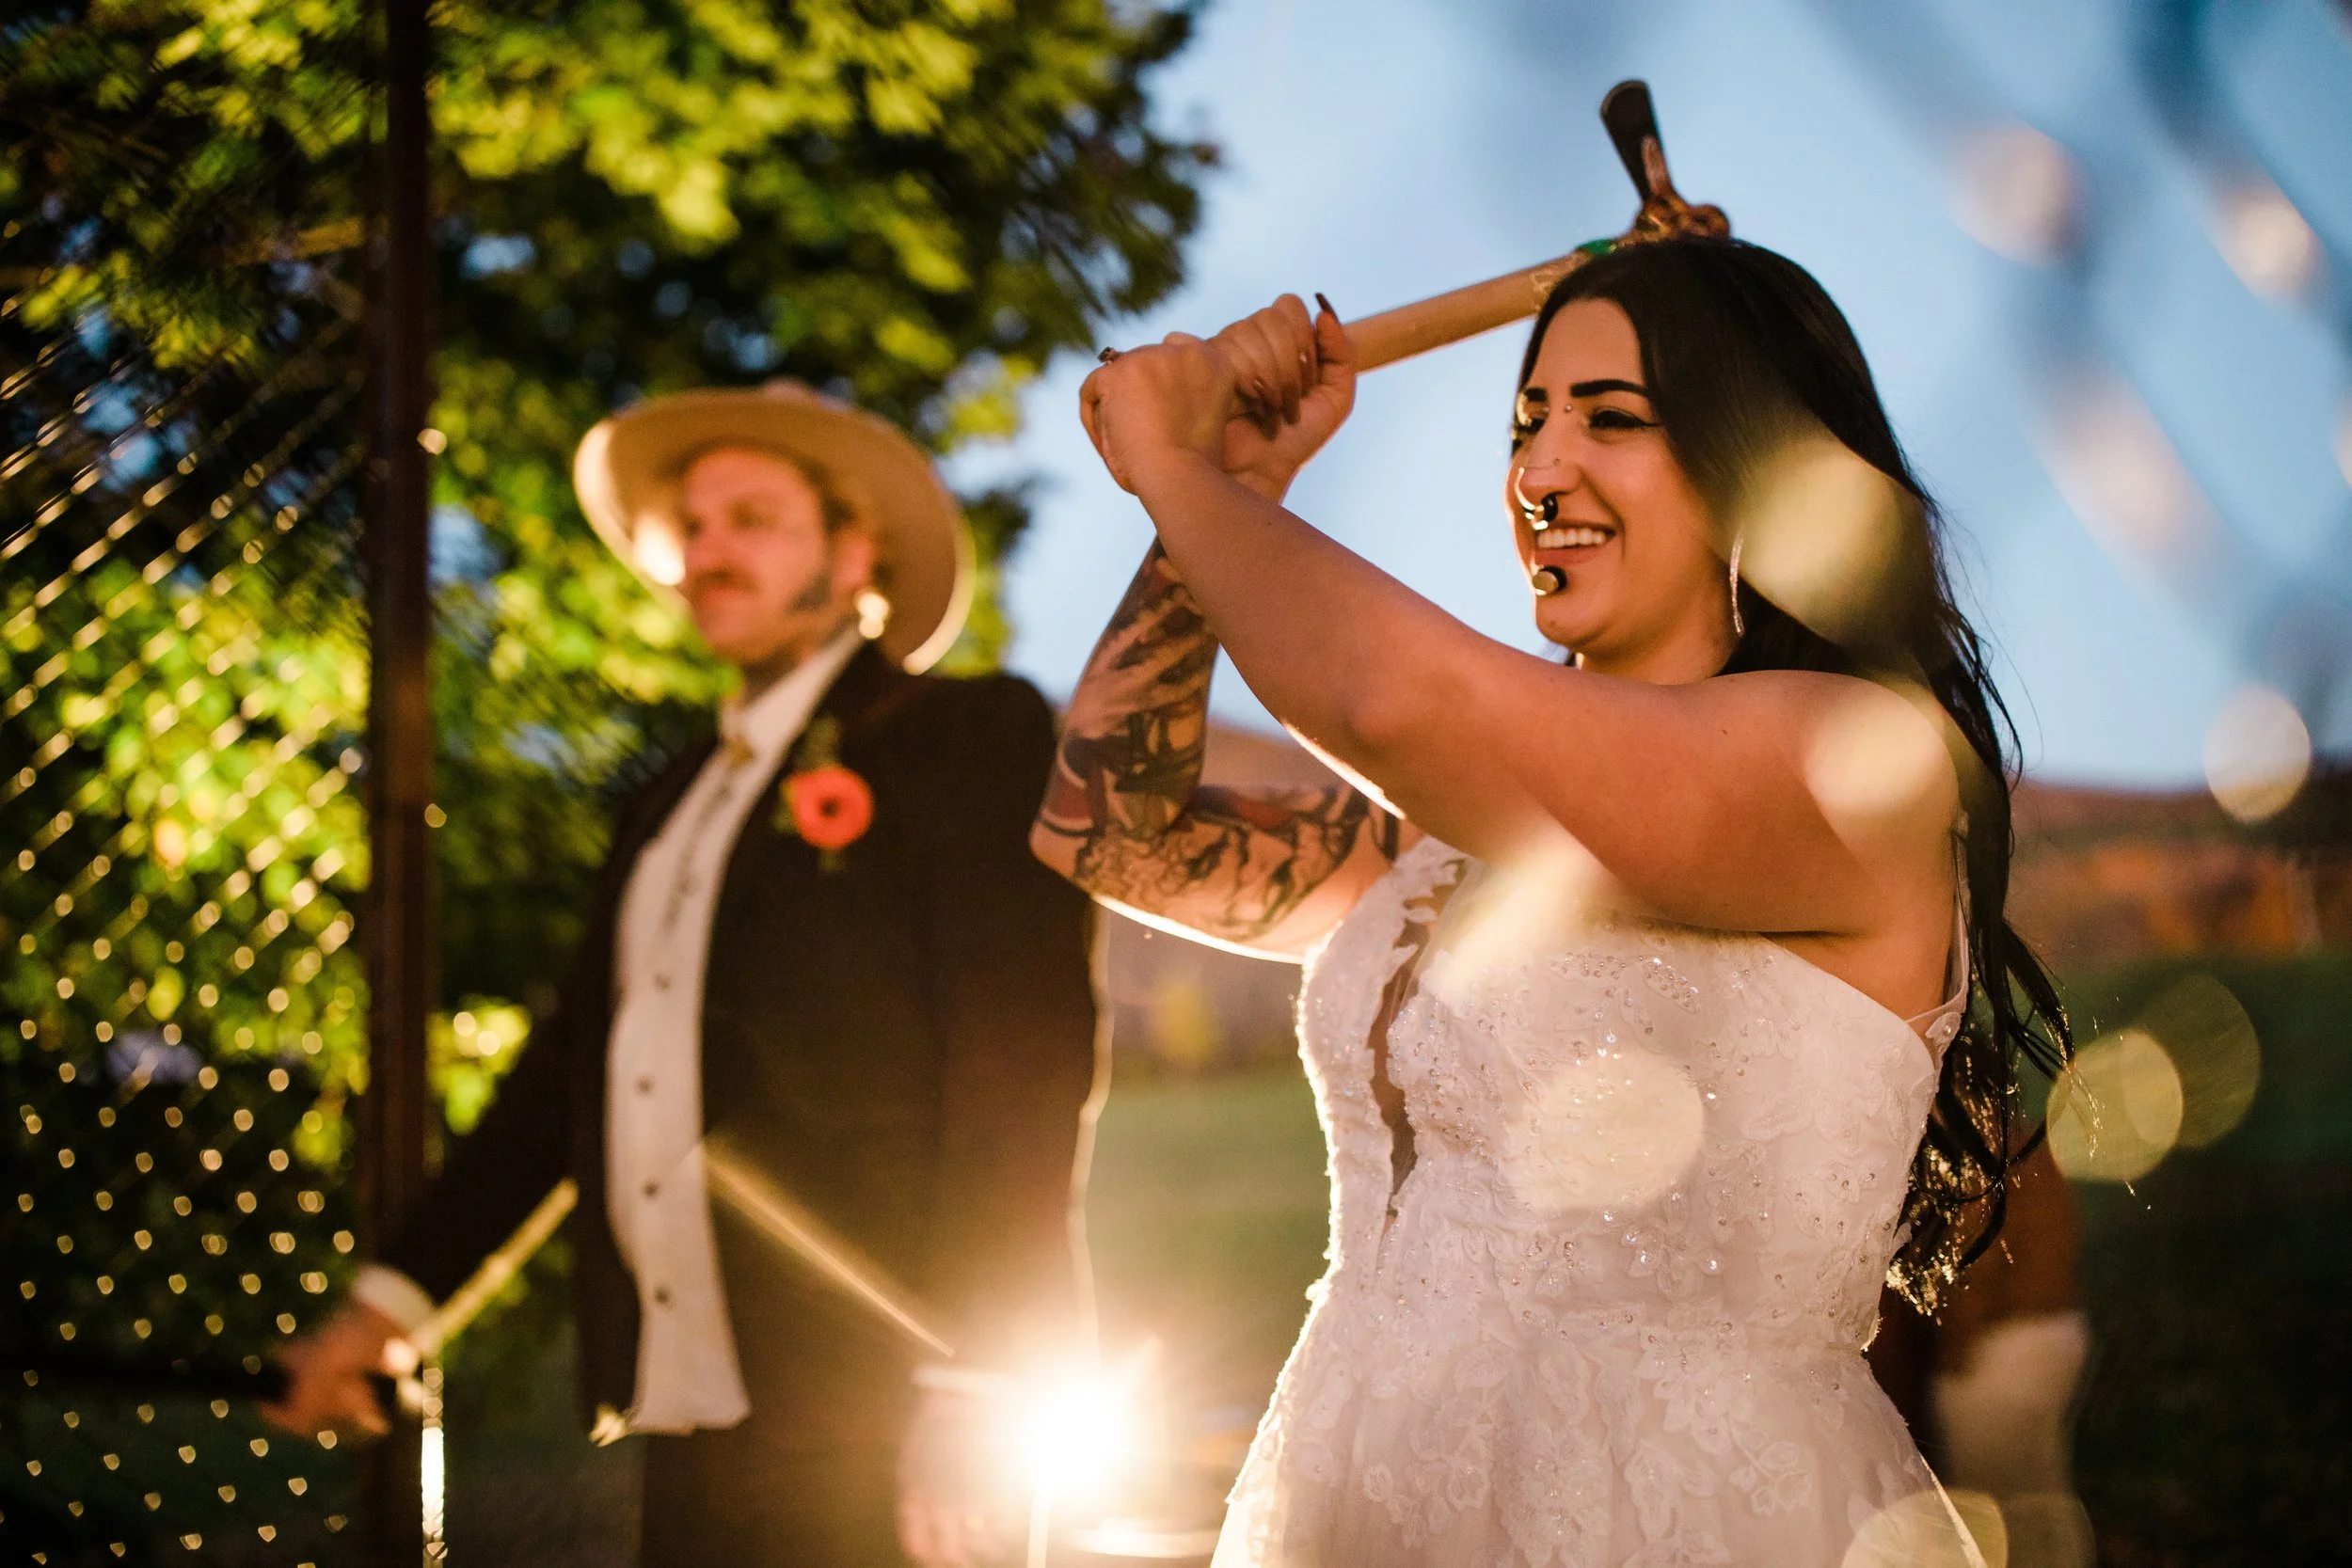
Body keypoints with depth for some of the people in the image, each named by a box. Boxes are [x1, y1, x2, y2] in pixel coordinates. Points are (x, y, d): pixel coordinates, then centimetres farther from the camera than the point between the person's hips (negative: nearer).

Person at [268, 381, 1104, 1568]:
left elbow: (1025, 1072, -9)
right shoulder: (675, 802, 22)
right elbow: (571, 1065, 23)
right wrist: (393, 1295, 19)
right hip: (687, 1430, 7)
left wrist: (971, 1394, -16)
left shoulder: (970, 739, 0)